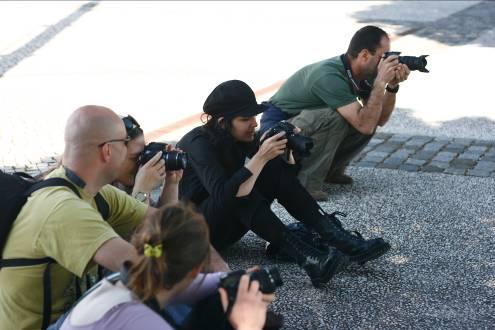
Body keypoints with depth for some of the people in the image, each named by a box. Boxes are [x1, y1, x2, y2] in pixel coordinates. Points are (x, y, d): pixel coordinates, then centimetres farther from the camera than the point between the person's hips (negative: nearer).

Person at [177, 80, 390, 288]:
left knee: (277, 170, -14)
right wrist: (260, 157, -38)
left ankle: (344, 242, -25)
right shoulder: (198, 144, -24)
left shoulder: (239, 136, -2)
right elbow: (224, 195, -39)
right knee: (241, 192, -36)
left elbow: (287, 171, 1)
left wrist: (284, 150, -19)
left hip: (228, 224, 7)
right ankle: (308, 260, -42)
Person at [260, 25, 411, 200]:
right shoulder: (329, 76, -33)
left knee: (369, 118, -8)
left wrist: (392, 86, -16)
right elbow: (365, 126, -36)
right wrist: (380, 82, -35)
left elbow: (380, 120, -2)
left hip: (308, 123, 8)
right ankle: (305, 184, -18)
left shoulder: (362, 74, -7)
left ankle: (330, 171, 8)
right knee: (335, 117, -34)